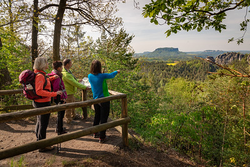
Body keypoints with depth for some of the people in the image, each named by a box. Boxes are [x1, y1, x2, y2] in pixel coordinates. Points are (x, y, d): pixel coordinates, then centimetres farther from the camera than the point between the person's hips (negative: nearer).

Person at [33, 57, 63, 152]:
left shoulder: (40, 74, 8)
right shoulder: (40, 75, -22)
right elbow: (39, 91, -29)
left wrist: (52, 78, 20)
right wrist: (54, 94, -32)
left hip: (39, 103, 11)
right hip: (43, 103, -11)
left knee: (39, 122, 23)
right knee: (43, 124, 1)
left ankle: (39, 142, 40)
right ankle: (42, 146, 15)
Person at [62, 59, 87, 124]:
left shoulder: (66, 71, 4)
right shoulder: (66, 74, -30)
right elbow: (75, 84, -29)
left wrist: (77, 80, 15)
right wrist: (85, 87, -22)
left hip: (70, 91, 10)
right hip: (68, 92, -10)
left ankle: (73, 116, 44)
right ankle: (68, 120, 24)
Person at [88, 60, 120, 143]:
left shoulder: (90, 76, -5)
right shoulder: (102, 76, -20)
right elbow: (111, 75, -3)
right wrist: (117, 71, 16)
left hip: (95, 100, 6)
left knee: (97, 116, 22)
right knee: (103, 118, 5)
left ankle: (95, 133, 37)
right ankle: (102, 137, 13)